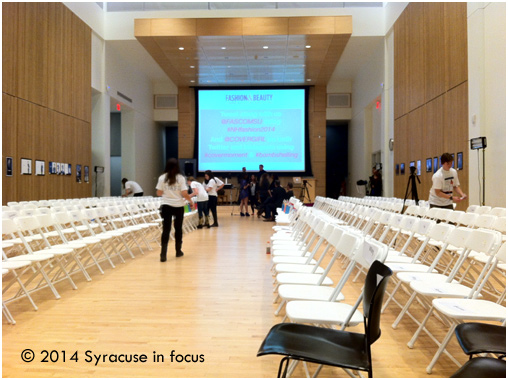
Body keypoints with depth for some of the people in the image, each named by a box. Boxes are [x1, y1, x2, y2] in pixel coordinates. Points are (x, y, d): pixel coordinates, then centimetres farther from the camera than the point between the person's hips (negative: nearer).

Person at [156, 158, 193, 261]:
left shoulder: (162, 178, -2)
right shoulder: (180, 178, -6)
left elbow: (159, 193, 1)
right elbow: (184, 193, -11)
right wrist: (190, 201, 6)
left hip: (166, 206, 1)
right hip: (178, 206, 0)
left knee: (166, 229, 0)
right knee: (178, 229, 14)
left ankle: (163, 254, -8)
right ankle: (178, 251, 26)